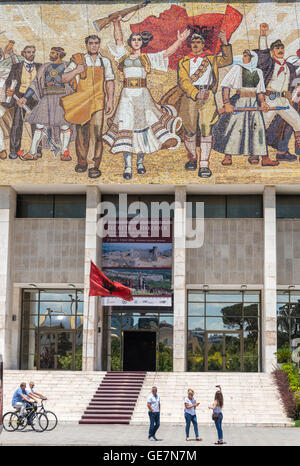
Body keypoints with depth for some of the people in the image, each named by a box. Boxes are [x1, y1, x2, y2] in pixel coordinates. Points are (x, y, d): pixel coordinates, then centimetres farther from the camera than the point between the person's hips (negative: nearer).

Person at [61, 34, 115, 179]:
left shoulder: (105, 61, 14)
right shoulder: (78, 60, 9)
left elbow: (109, 82, 14)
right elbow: (64, 79, 7)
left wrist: (110, 100, 4)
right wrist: (76, 71, -11)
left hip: (98, 102, 0)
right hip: (81, 102, 1)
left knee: (96, 134, -10)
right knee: (82, 134, 5)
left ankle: (95, 166, -8)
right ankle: (82, 162, 20)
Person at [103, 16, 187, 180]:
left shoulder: (148, 58, 11)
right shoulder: (124, 55, 13)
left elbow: (167, 53, 5)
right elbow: (118, 39, 6)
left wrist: (180, 40, -2)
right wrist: (117, 23, -6)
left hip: (143, 95, 1)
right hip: (127, 95, 0)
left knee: (143, 125, -1)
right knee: (126, 126, -7)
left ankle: (140, 161, 15)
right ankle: (128, 165, -8)